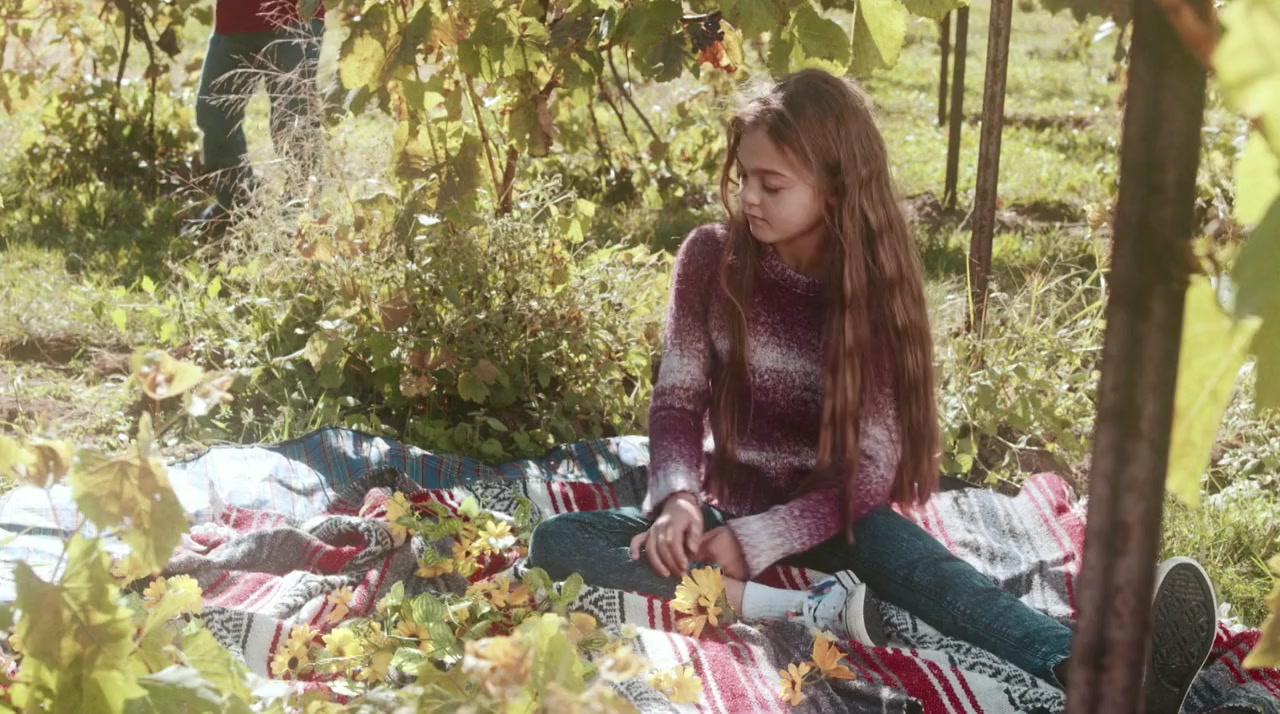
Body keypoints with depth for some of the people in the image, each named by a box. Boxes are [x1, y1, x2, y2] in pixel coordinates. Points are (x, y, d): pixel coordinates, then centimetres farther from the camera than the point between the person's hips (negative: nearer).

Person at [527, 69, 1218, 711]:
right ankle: (808, 610, -35)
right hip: (728, 501, 3)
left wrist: (755, 541, -26)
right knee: (555, 542, -22)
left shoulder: (874, 289, -12)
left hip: (836, 513, -2)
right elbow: (677, 400, -5)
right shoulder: (711, 258, -8)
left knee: (937, 577, -34)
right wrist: (678, 499, -27)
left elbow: (871, 469, -15)